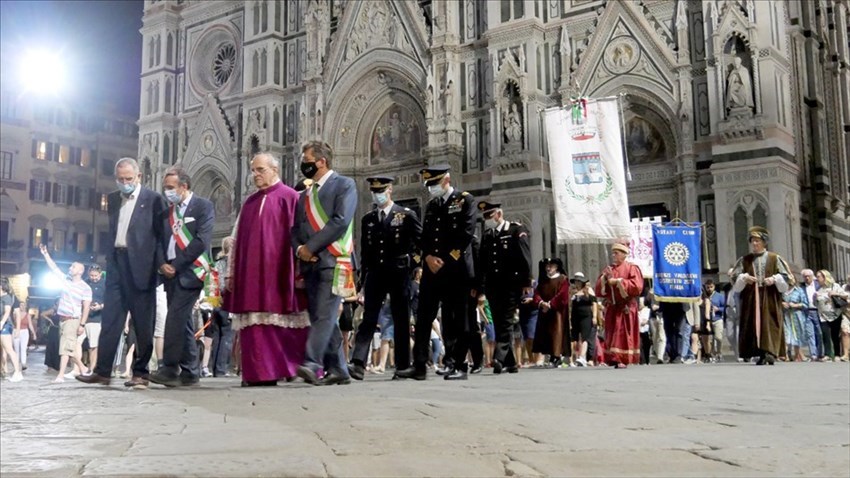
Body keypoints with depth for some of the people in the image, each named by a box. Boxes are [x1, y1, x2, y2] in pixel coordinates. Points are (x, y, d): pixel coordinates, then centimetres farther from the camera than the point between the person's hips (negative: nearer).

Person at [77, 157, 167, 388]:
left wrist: (160, 263, -13)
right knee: (110, 318, 4)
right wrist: (109, 260, 11)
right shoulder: (113, 199, 15)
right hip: (116, 264, 5)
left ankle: (140, 373, 7)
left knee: (143, 322, 1)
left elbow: (161, 234, -4)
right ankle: (102, 371, 7)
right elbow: (111, 232, 18)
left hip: (141, 265, -5)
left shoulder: (153, 199, -2)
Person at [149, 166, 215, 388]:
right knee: (182, 322, 7)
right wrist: (163, 264, -2)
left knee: (175, 319, -15)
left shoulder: (203, 206, -2)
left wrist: (176, 265, -12)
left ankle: (170, 368, -13)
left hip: (190, 271, -7)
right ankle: (189, 372, 10)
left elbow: (202, 241, -12)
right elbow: (162, 240, 17)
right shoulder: (168, 210, 17)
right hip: (172, 272, 7)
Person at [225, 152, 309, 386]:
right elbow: (237, 240, 17)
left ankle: (291, 367, 7)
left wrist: (298, 271, -12)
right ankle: (261, 372, 4)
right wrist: (231, 273, 12)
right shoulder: (249, 203, 17)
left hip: (279, 274, -5)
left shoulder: (289, 197, -1)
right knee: (256, 323, 1)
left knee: (283, 322, -2)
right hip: (252, 275, 5)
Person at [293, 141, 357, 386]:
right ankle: (338, 369, 11)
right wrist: (299, 248, -3)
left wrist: (310, 246, -12)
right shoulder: (305, 195, 23)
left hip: (333, 261, -7)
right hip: (310, 264, 7)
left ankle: (312, 364, -22)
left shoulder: (344, 185, 2)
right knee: (320, 318, 6)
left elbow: (340, 221, -11)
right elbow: (296, 228, 19)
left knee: (324, 315, -15)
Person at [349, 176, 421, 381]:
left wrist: (412, 263, -3)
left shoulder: (407, 215, 0)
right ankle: (358, 364, -14)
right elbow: (365, 252, 14)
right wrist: (363, 280, 12)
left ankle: (402, 366, 13)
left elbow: (421, 242, 2)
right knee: (368, 319, -7)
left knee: (401, 322, 5)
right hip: (375, 274, 3)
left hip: (399, 274, -2)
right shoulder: (368, 219, 12)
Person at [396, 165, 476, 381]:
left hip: (457, 269, -6)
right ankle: (419, 366, 3)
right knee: (423, 318, 1)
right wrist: (429, 257, -4)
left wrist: (447, 260, -11)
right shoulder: (431, 205, 20)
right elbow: (424, 236, 16)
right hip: (432, 270, 6)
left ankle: (458, 366, 5)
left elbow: (467, 233, -8)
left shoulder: (465, 200, 2)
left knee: (457, 320, -2)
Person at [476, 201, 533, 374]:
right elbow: (482, 262, 15)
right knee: (499, 325, 5)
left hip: (511, 286, -6)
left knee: (507, 323, -11)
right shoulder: (487, 235, 17)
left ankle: (499, 359, -19)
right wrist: (479, 287, 9)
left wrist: (526, 282, -13)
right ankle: (510, 362, 10)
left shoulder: (517, 230, 1)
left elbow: (525, 258, -7)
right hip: (493, 286, 6)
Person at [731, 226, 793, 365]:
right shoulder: (744, 260, 12)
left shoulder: (775, 259, 8)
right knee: (754, 324, -4)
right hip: (751, 299, 1)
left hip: (770, 300, -1)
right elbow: (735, 278, 6)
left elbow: (786, 277, 5)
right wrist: (744, 278, -14)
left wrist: (774, 279, -13)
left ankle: (770, 352, -12)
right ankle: (761, 354, 0)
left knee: (770, 325, -9)